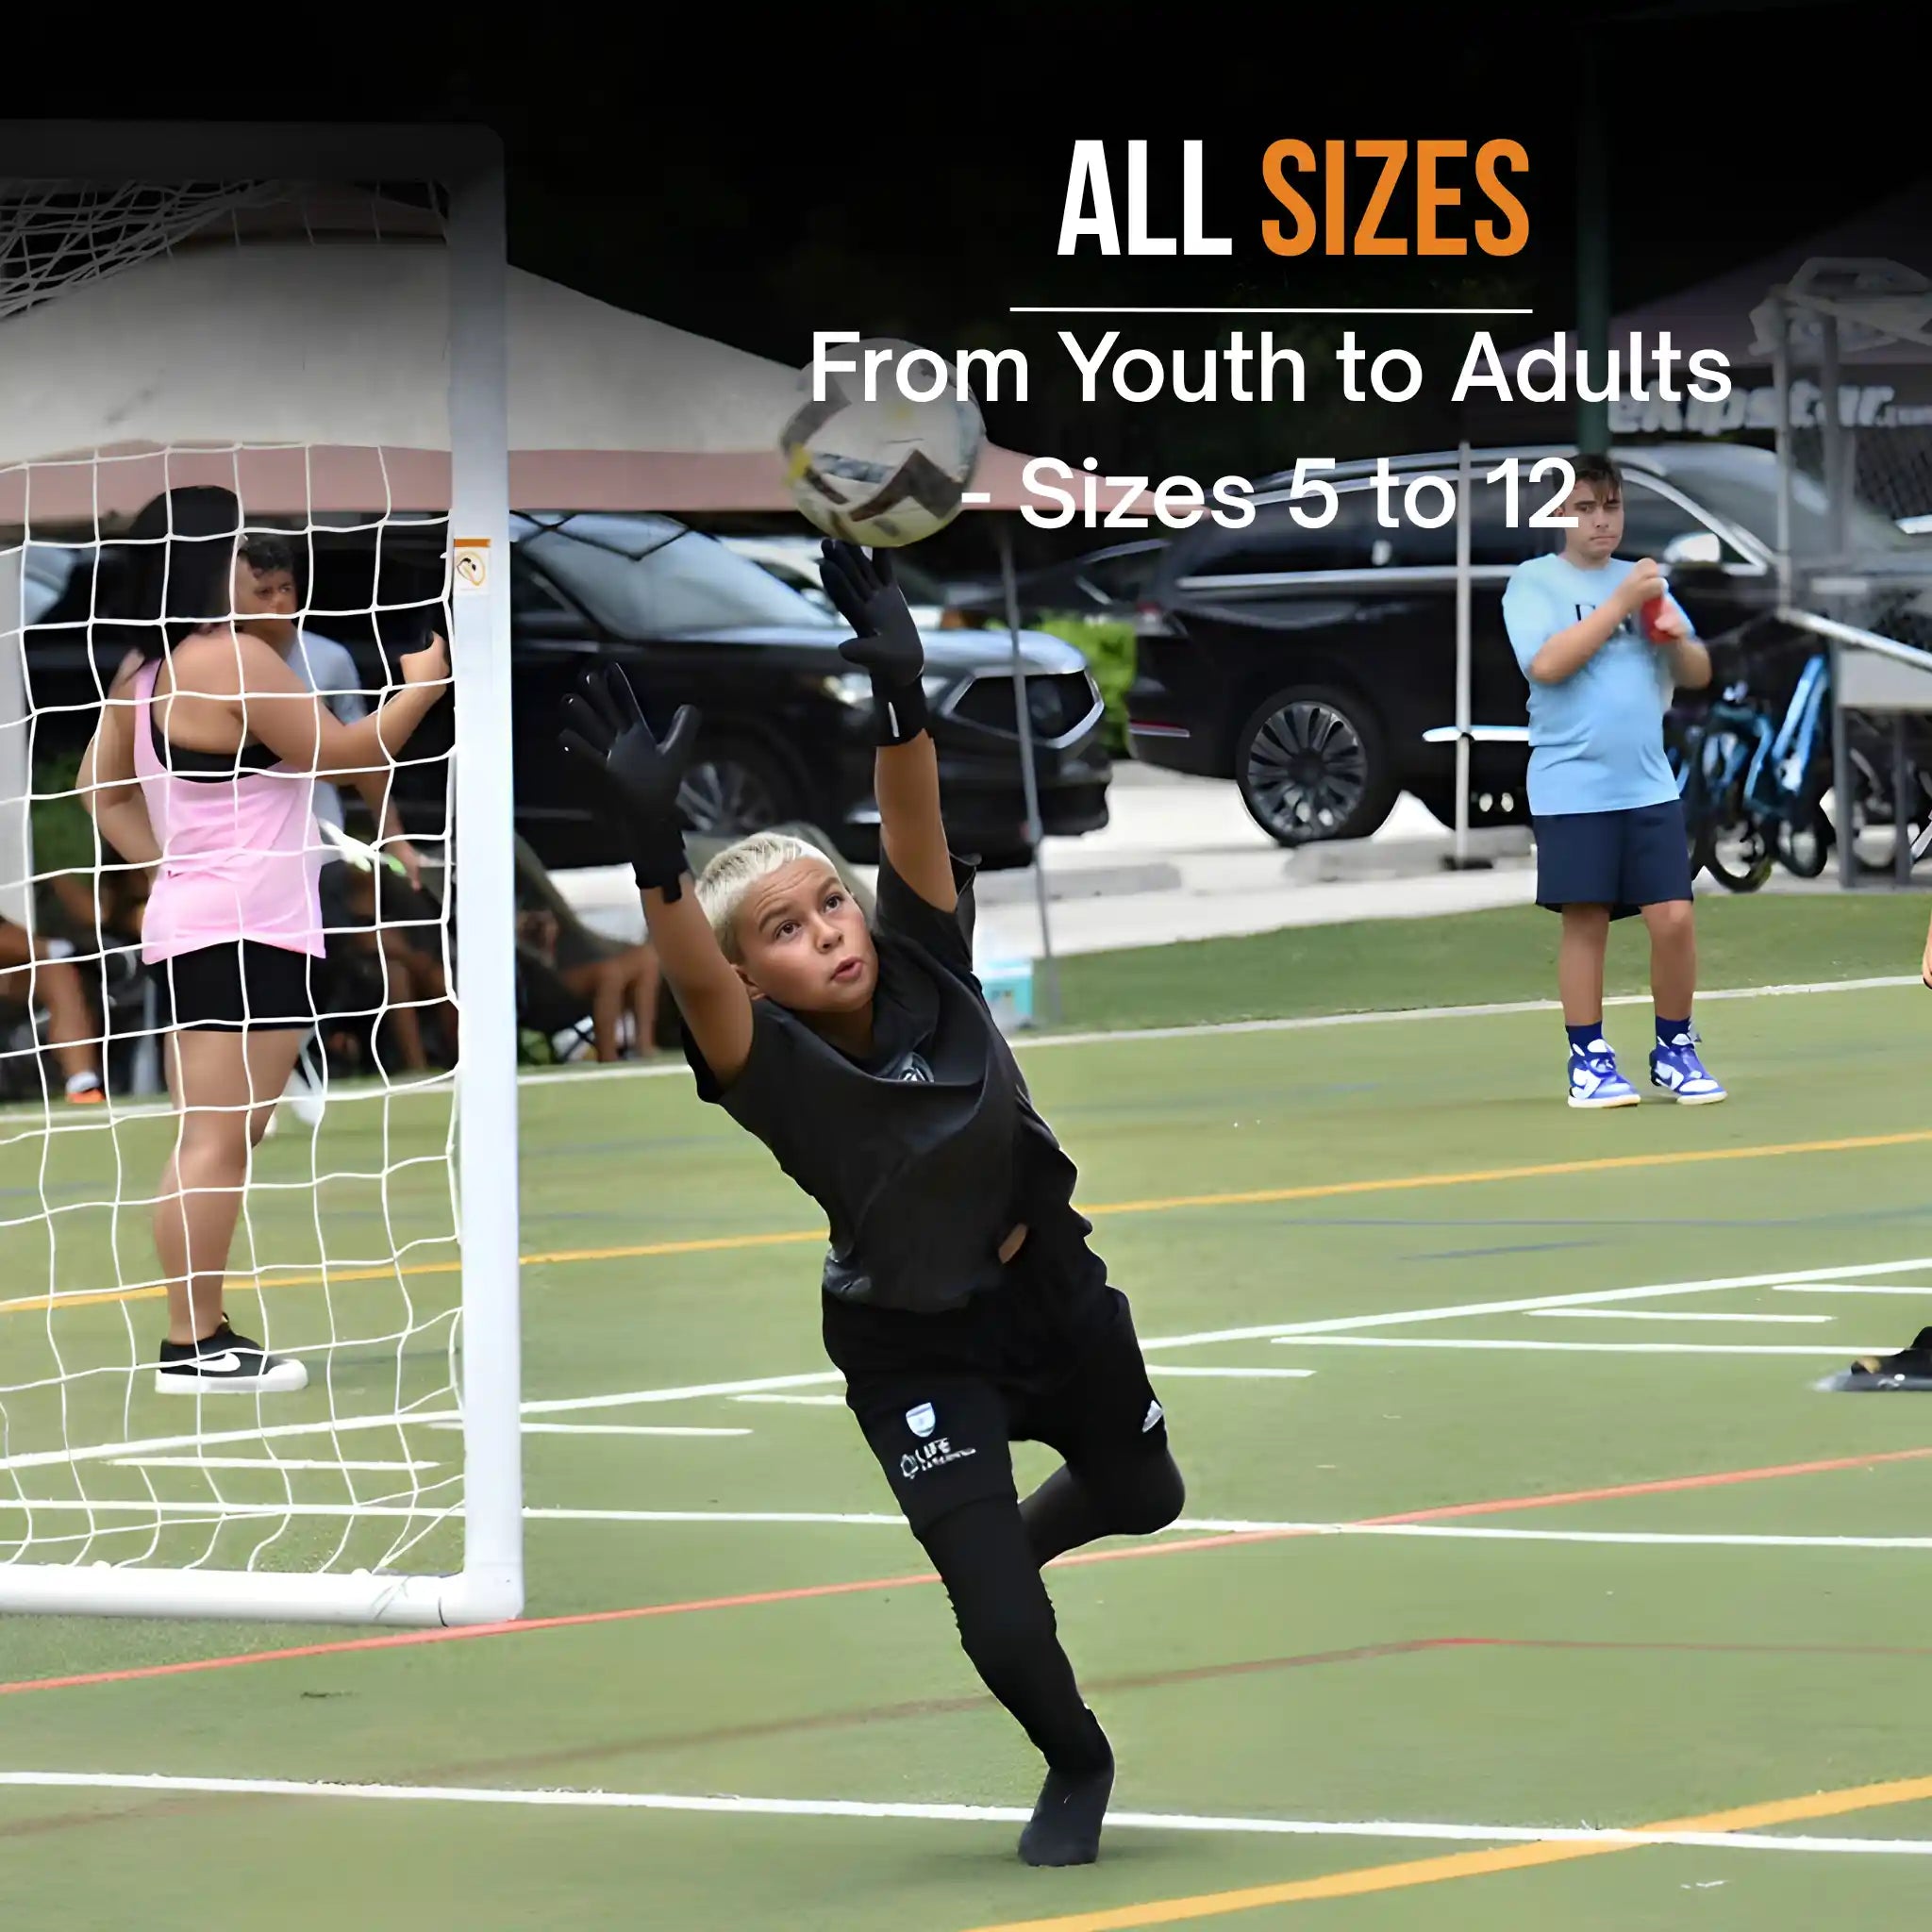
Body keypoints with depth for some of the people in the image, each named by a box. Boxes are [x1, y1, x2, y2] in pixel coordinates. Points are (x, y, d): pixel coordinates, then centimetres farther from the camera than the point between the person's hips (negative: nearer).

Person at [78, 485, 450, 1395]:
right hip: (243, 933, -10)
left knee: (213, 1141, 13)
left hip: (193, 922, 10)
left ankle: (201, 1336, 14)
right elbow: (344, 754, -9)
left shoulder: (144, 671, 12)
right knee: (217, 1142, -10)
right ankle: (193, 1346, -11)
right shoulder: (232, 658, -15)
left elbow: (100, 789, 21)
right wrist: (421, 685, 4)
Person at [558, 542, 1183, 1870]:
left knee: (1143, 1499, 27)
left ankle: (1009, 1540, 61)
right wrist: (658, 852, -68)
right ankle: (1077, 1767, 24)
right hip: (916, 1350, -4)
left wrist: (901, 701, -54)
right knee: (1003, 1631, -10)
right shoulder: (773, 1065, -28)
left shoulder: (926, 965, -19)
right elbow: (694, 984, -49)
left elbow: (915, 824, -35)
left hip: (1052, 1287, 4)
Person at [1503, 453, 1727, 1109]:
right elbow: (1546, 663, -17)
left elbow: (1698, 674, 15)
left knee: (1673, 918, -3)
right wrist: (1621, 603, -16)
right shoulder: (1534, 583, -1)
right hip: (1572, 787, -4)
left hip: (1649, 785, 4)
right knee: (1586, 922, -1)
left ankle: (1675, 1050, 12)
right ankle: (1588, 1060, 9)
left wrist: (1676, 637, -7)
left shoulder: (1643, 580, 13)